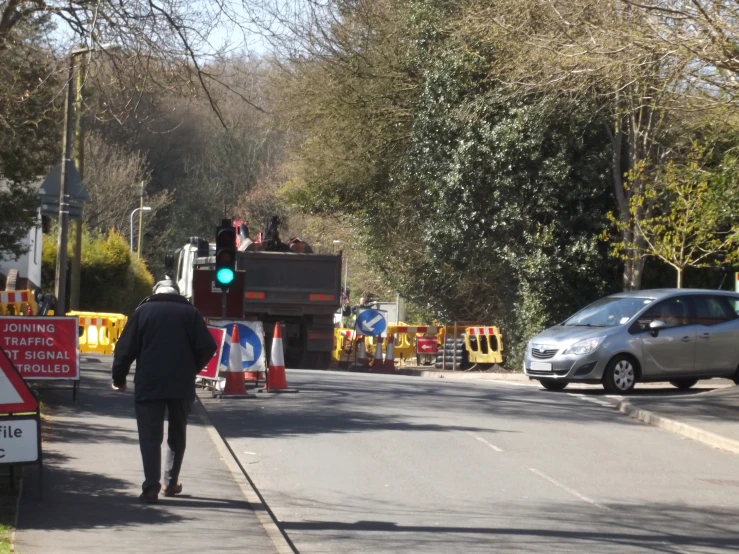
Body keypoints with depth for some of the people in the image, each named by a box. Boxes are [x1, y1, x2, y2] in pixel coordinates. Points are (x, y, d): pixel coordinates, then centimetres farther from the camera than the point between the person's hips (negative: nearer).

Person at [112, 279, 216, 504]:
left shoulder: (143, 311, 5)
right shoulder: (190, 312, 7)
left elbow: (125, 348, 0)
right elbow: (207, 347, 0)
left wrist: (119, 378, 10)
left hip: (149, 385, -1)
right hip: (182, 385, 2)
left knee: (150, 436, -1)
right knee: (177, 434, 18)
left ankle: (151, 488, -11)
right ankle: (171, 483, 20)